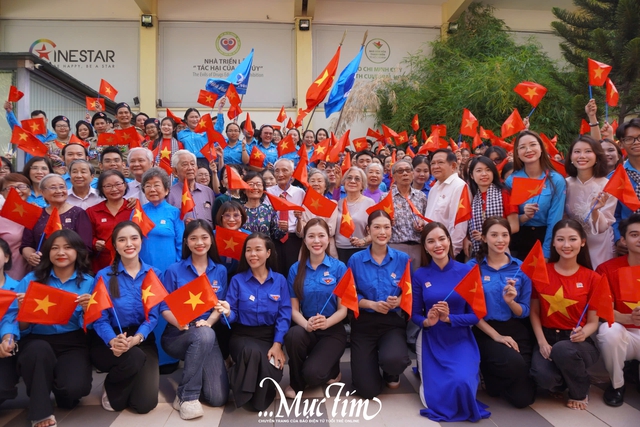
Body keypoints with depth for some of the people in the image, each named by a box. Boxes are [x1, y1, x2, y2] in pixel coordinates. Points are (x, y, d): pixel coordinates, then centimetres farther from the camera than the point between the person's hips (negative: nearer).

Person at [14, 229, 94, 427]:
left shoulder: (88, 282, 4)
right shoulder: (32, 279, 5)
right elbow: (22, 329, 3)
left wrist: (87, 308, -20)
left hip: (72, 343, 0)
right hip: (36, 341, 0)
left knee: (75, 388, -26)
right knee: (40, 349, -36)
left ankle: (61, 392, 14)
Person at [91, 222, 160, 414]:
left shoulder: (153, 274, 2)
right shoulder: (104, 276, -2)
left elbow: (153, 315, -6)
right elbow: (100, 318, -9)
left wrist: (136, 338, -26)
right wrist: (113, 341, -30)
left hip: (142, 340, 1)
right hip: (109, 342, -1)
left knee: (145, 404, -14)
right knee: (134, 357, -36)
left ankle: (126, 386, 26)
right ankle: (112, 389, 1)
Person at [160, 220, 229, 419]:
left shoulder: (220, 271, 8)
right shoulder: (174, 270, 1)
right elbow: (165, 307, -4)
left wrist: (208, 322, -21)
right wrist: (179, 322, -26)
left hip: (208, 335, 3)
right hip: (177, 335, -2)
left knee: (218, 398, -12)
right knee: (204, 335, -39)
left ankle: (193, 366, 20)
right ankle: (187, 396, -22)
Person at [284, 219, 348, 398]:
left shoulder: (339, 267, -6)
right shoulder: (296, 269, 0)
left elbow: (343, 309, -7)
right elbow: (293, 308, -2)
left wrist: (326, 323, -28)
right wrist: (306, 324, -24)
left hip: (333, 331, -2)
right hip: (306, 329, 2)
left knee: (312, 374, -24)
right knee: (293, 335, -33)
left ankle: (333, 370, 14)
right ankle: (296, 383, -5)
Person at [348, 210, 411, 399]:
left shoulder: (402, 259, -1)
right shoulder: (356, 260, -3)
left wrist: (398, 301, -19)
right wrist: (372, 304, -17)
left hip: (393, 322, 0)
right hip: (364, 322, 0)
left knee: (393, 360, -34)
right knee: (367, 390, -6)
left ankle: (390, 372, 8)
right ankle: (370, 359, 31)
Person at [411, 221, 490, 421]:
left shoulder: (467, 272, -8)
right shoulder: (419, 275, -5)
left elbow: (475, 315, -7)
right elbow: (415, 314, -1)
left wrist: (449, 318, -24)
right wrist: (427, 322, -23)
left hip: (460, 340, -1)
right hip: (431, 341, 1)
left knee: (461, 386, -26)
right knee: (435, 400, -6)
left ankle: (466, 373, 13)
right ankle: (424, 370, 29)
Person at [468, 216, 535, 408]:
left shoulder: (521, 268, 3)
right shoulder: (473, 267, -4)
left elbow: (524, 312, 3)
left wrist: (510, 301, -19)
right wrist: (496, 336, -13)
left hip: (517, 331, 3)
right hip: (485, 331, -3)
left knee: (523, 398, -8)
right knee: (515, 363, -33)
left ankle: (494, 379, 25)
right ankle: (490, 376, 3)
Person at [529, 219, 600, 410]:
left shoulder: (592, 278, -2)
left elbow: (593, 322, 0)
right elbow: (534, 312, 4)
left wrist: (583, 333, -23)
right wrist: (541, 341, -10)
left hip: (579, 342, 0)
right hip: (548, 338, 1)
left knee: (563, 350, -38)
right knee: (543, 377, -31)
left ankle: (580, 392, -3)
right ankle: (564, 381, 11)